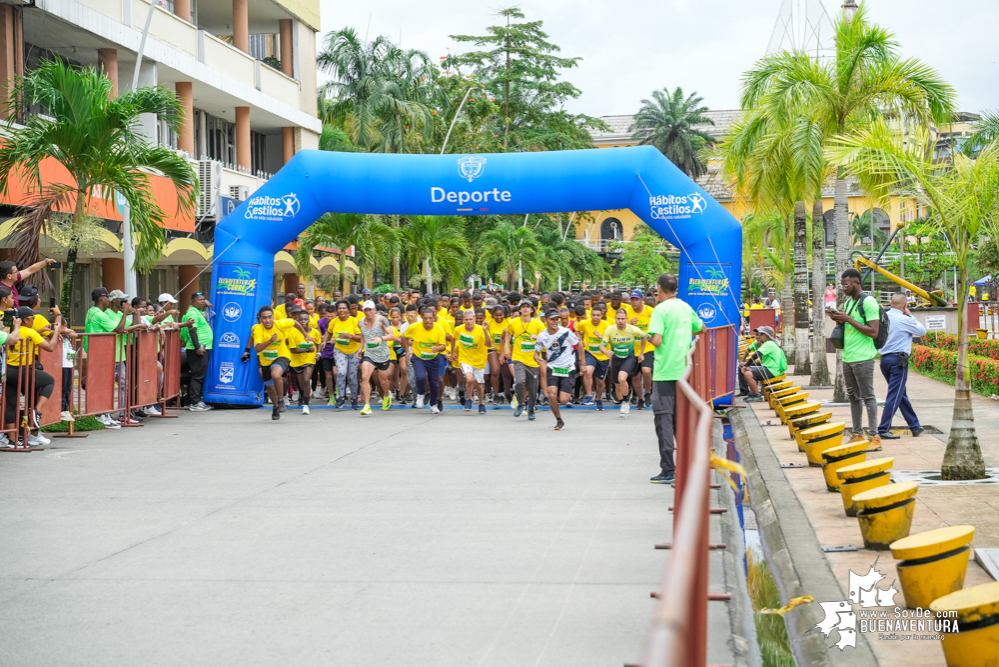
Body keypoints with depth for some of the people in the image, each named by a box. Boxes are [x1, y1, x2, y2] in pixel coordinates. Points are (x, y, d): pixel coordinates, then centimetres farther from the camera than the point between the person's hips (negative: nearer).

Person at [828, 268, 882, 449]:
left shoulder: (868, 302, -11)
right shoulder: (848, 302, 16)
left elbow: (873, 332, -18)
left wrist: (848, 319, -18)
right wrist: (840, 320, 4)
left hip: (862, 358, -9)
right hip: (847, 358, 9)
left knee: (867, 397, -7)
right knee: (853, 397, 11)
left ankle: (874, 436, -6)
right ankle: (857, 435, 16)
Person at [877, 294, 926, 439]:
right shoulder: (904, 319, -12)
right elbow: (922, 331, 0)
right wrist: (910, 315, 10)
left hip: (885, 359, 8)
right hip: (898, 360, -7)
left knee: (901, 394, 16)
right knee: (894, 396, -4)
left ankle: (915, 426, 26)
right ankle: (883, 430, -7)